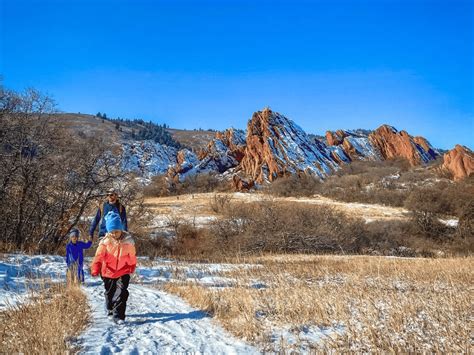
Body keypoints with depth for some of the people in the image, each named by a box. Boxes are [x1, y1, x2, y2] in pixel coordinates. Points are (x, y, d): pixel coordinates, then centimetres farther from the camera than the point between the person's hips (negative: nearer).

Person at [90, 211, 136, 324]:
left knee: (121, 293, -13)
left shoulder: (128, 241, -11)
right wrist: (95, 270, -12)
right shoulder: (105, 241, -13)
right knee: (110, 292, 20)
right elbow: (99, 256, -9)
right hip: (108, 272, 1)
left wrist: (132, 267, 16)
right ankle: (110, 309, 45)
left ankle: (118, 316, -9)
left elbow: (132, 256, 4)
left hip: (123, 272, -1)